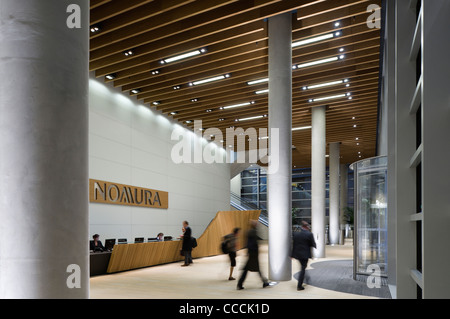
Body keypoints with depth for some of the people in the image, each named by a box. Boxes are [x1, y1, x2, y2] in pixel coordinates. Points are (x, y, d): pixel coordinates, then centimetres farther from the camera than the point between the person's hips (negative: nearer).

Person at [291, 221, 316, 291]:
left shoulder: (296, 234, 2)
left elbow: (293, 245, 5)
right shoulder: (309, 234, -12)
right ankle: (299, 286, 1)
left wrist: (292, 255, 11)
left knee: (303, 267, 23)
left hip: (297, 254, 6)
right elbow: (313, 244, -8)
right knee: (303, 269, 1)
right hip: (305, 254, -5)